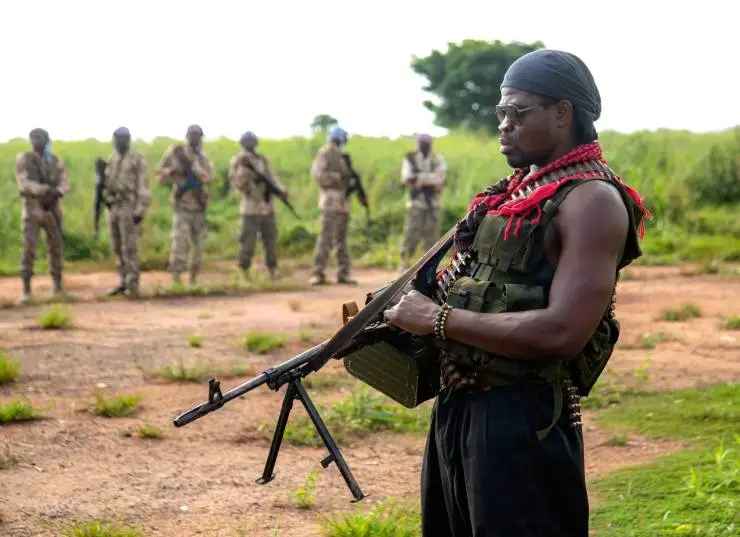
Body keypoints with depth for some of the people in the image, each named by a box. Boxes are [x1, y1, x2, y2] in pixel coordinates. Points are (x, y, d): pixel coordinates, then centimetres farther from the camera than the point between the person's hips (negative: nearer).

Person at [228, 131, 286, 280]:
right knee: (247, 242, -8)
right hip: (251, 208, -5)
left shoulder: (263, 160, 13)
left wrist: (281, 190, -9)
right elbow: (236, 183, -10)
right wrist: (244, 169, -23)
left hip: (267, 206, 5)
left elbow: (272, 178, 8)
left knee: (271, 240, 6)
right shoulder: (238, 160, -1)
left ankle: (273, 273, 11)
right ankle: (243, 273, -3)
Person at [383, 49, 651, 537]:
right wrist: (418, 304, 0)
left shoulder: (590, 200, -14)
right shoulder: (515, 193, 14)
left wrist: (440, 319, -17)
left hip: (524, 419, -9)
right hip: (456, 407, 9)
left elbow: (562, 331, -24)